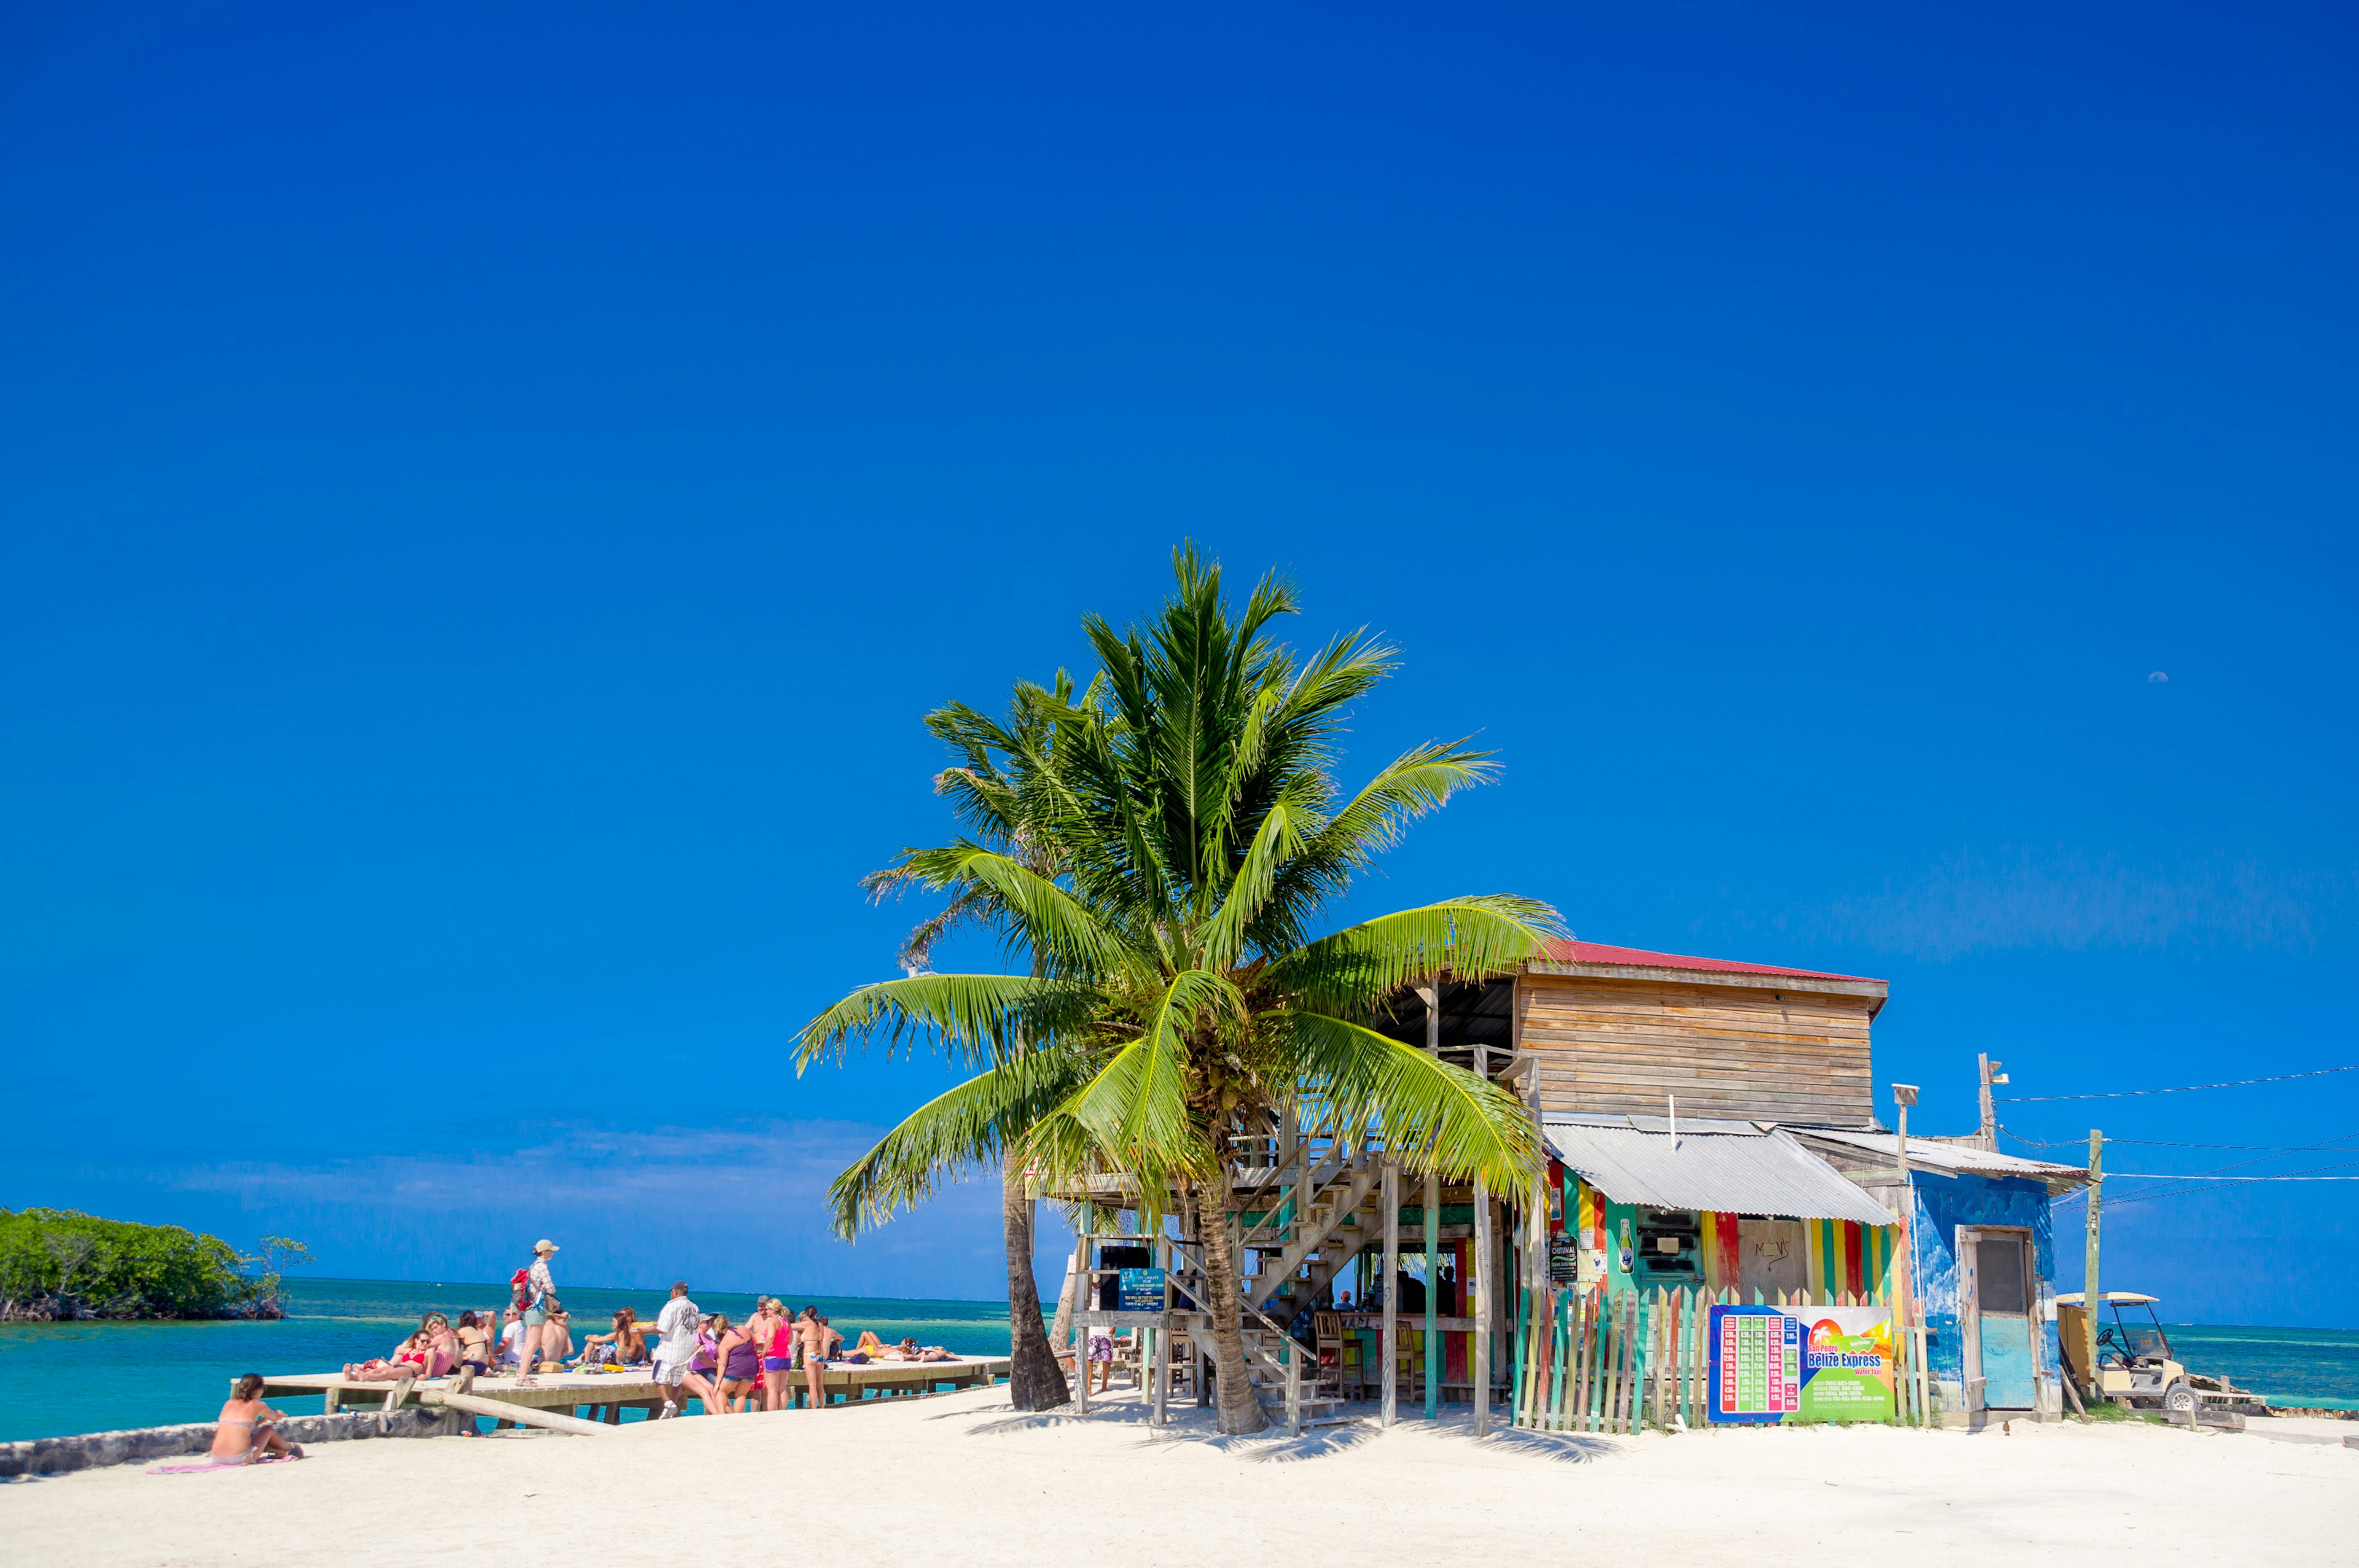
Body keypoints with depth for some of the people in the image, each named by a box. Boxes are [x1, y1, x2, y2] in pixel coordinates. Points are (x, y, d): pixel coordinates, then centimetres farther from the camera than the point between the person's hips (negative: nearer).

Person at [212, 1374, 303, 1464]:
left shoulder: (228, 1403, 12)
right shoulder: (258, 1405, -1)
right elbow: (275, 1418, 20)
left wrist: (263, 1420, 37)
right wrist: (280, 1416, 44)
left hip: (217, 1459, 5)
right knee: (268, 1429, 20)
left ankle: (276, 1451, 43)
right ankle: (289, 1447, 43)